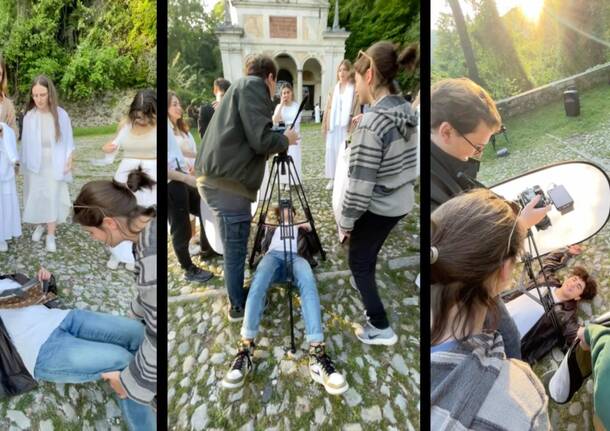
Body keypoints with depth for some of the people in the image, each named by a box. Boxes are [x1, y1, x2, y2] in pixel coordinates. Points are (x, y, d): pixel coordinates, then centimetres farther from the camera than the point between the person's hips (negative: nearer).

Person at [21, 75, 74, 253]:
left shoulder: (61, 115, -11)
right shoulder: (29, 116, -9)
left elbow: (67, 141, -2)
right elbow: (25, 142, -1)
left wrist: (68, 161, -4)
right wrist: (24, 163, 3)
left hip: (54, 165, -1)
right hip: (35, 165, 1)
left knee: (53, 197, 1)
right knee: (36, 196, 11)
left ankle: (51, 235, 9)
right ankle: (40, 225, 33)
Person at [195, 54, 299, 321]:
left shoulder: (239, 87, 24)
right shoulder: (254, 86, -5)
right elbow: (260, 139, -15)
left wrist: (276, 142, 23)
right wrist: (285, 139, 3)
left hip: (219, 178, 10)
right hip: (227, 181, -10)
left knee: (235, 247, 19)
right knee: (235, 249, 3)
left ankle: (240, 297, 32)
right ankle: (238, 307, 16)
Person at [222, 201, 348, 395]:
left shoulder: (301, 227, 38)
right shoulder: (272, 228, 39)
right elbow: (263, 247, 22)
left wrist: (309, 230, 9)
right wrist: (269, 231, 9)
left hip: (295, 257, 0)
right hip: (274, 256, 1)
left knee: (308, 282, -39)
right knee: (259, 282, -39)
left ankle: (317, 352, -55)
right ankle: (246, 348, -51)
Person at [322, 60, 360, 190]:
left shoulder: (354, 89, -2)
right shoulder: (334, 89, 13)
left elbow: (356, 110, -7)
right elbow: (328, 108, 13)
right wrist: (325, 125, 9)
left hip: (346, 126, -4)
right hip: (333, 125, 4)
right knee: (331, 151, 5)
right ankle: (332, 178, 14)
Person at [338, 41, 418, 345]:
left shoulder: (371, 123, -28)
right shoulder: (406, 112, -2)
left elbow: (360, 185, -25)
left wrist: (346, 220, -12)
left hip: (377, 209, -8)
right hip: (402, 203, 8)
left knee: (359, 264, 13)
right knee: (369, 257, 29)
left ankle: (381, 328, 20)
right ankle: (369, 301, 51)